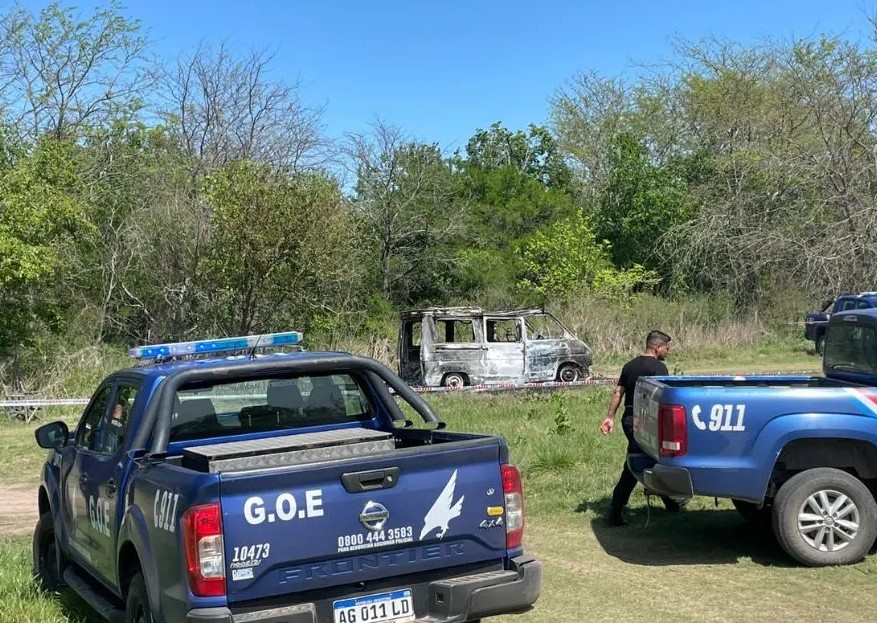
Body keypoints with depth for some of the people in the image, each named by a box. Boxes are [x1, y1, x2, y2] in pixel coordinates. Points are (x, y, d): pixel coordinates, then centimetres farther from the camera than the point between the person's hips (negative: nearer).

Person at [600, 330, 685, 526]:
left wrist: (610, 417, 15)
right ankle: (614, 513, -10)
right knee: (632, 469, -9)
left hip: (629, 419, 9)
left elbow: (618, 393, 15)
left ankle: (671, 502, 30)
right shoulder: (658, 367, -9)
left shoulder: (629, 366, 15)